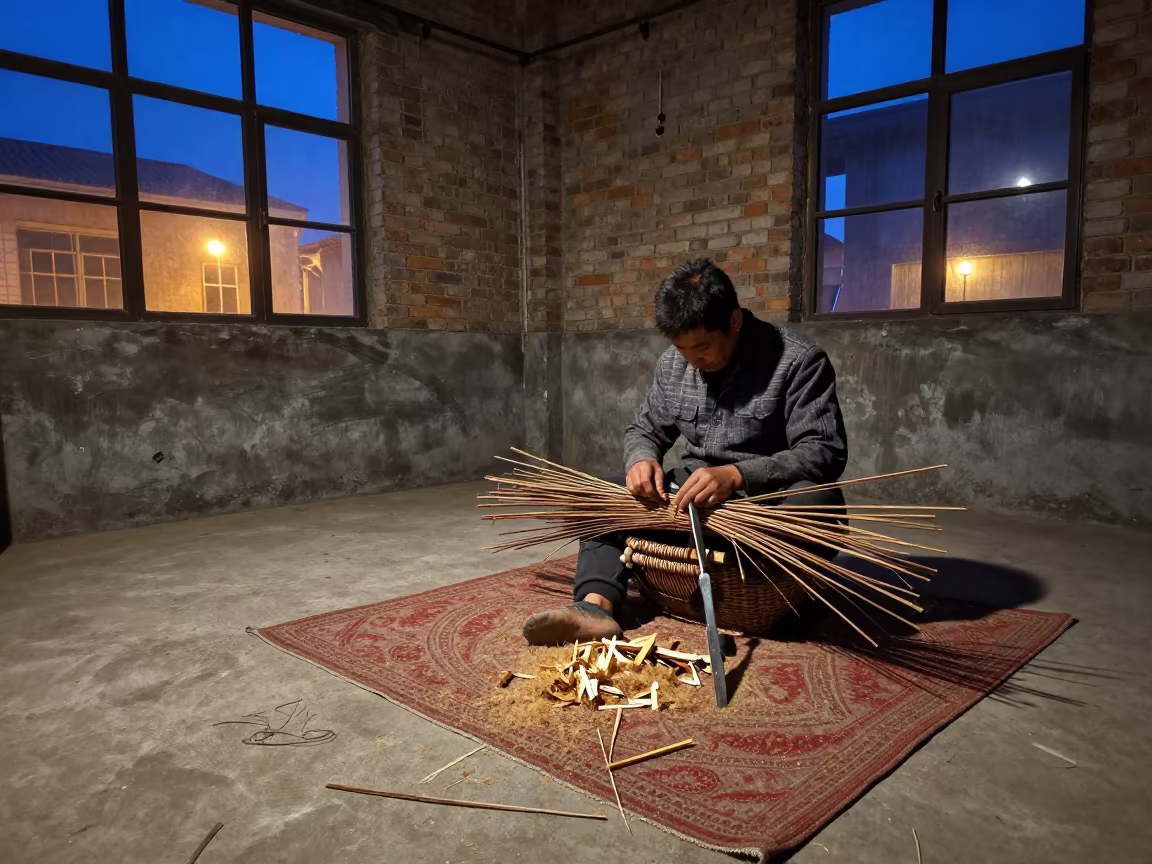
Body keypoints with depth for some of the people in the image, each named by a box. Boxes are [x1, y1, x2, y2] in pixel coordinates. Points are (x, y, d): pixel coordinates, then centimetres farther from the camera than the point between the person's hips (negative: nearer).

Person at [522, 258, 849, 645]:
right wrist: (642, 459, -15)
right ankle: (596, 606, -30)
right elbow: (644, 429, 11)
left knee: (820, 504, -36)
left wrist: (737, 475, -33)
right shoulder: (673, 363, 3)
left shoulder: (800, 361, -14)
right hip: (692, 494, 5)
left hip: (768, 498, -5)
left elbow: (825, 451, -20)